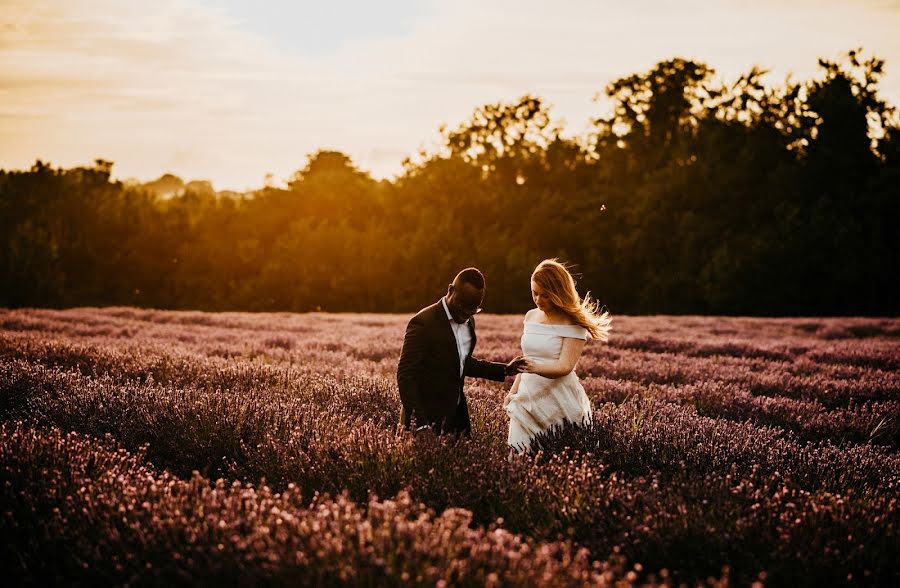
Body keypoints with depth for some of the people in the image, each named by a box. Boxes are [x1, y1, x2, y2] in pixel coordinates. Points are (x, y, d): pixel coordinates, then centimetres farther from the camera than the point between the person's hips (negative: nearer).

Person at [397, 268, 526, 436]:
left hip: (458, 415, 8)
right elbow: (406, 376, -18)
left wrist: (505, 370, 14)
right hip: (427, 417, -7)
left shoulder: (468, 321, 9)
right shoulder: (423, 322, -16)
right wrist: (420, 423, -25)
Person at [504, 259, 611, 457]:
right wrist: (513, 392, 18)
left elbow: (565, 366, -19)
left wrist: (537, 368, -36)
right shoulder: (531, 316, 10)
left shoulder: (573, 324, -9)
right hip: (528, 398, 5)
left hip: (559, 403, -5)